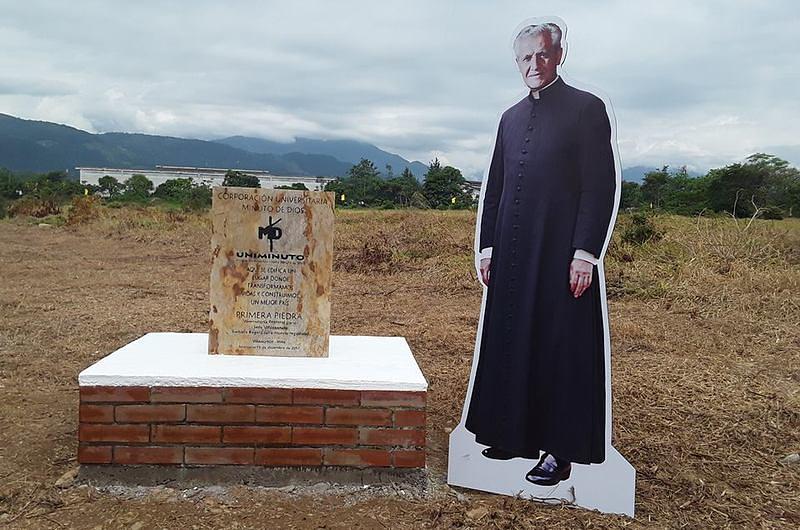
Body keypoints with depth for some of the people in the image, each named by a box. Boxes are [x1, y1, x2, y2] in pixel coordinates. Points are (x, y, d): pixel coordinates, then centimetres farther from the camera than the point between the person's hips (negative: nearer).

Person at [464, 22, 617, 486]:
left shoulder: (586, 108, -2)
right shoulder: (511, 118, 15)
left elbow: (601, 186, -8)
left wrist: (585, 253, -15)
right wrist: (487, 246, 10)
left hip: (561, 255, -6)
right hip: (512, 255, 6)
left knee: (561, 347, -1)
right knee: (510, 342, 10)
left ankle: (560, 451, 8)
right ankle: (515, 434, 23)